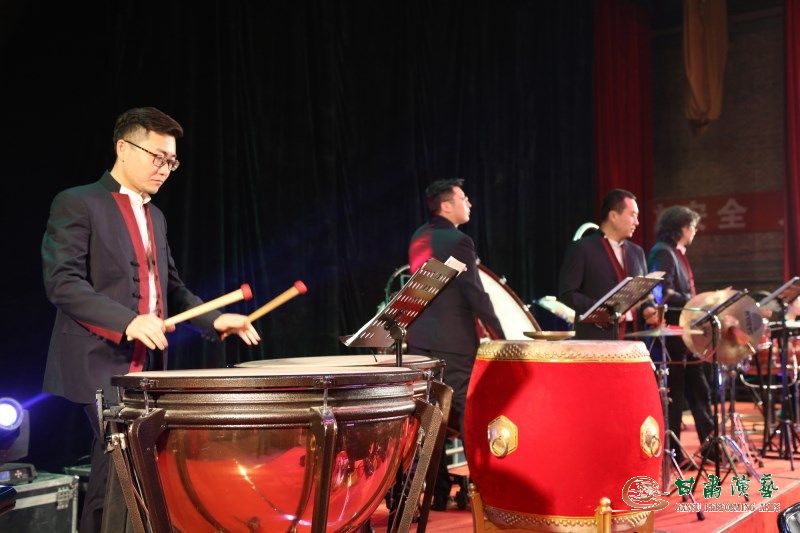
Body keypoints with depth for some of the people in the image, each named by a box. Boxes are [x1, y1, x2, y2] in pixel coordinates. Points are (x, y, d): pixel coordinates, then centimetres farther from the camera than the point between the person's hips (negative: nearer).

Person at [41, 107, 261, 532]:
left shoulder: (154, 216, 18)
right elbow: (61, 281, -16)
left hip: (148, 364, 7)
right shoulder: (77, 204, -5)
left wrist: (214, 319, 4)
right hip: (102, 363, -7)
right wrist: (127, 320, -27)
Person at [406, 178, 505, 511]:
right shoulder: (458, 241, -13)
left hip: (419, 338, 8)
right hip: (453, 341, -8)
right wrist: (499, 336, -9)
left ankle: (438, 490, 17)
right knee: (468, 412, -1)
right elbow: (475, 294, -15)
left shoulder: (418, 238, 12)